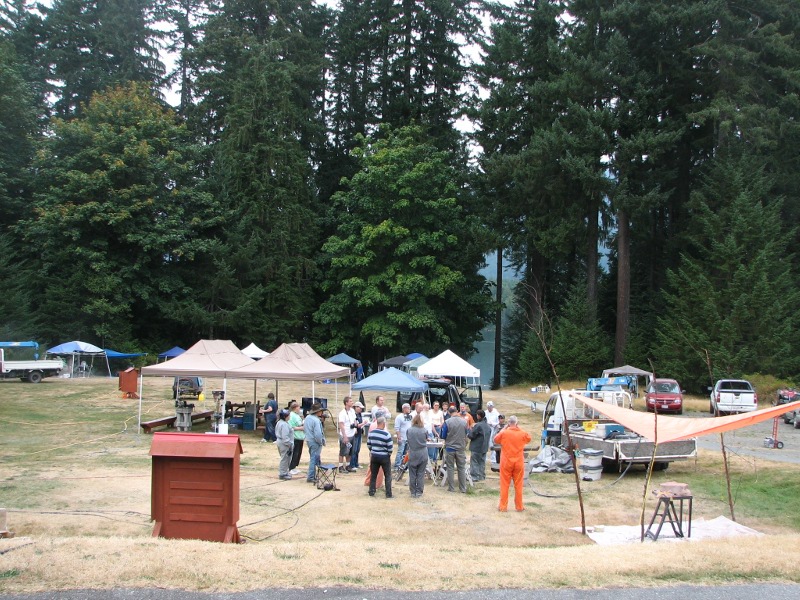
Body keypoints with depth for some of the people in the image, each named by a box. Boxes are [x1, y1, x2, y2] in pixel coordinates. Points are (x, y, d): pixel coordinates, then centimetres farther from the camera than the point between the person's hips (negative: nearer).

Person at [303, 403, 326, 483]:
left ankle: (311, 474, 27)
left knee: (313, 458, 20)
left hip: (309, 440, 9)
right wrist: (321, 442, -12)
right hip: (315, 442, -9)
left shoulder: (307, 417, 5)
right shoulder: (316, 420, -22)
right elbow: (318, 434, -26)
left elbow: (304, 428, 17)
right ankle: (310, 477, 3)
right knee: (314, 459, -1)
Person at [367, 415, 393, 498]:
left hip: (374, 456, 4)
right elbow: (390, 447, -15)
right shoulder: (386, 434, -19)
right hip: (384, 457, -4)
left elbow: (368, 444, 8)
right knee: (388, 476, 7)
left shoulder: (371, 433, -2)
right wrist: (389, 454, 4)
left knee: (373, 475, 15)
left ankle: (371, 492, 18)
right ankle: (388, 494, 6)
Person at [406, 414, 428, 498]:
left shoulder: (409, 431, -7)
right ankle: (419, 492, 9)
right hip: (423, 454, 0)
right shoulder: (424, 431, -9)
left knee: (412, 474, 8)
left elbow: (407, 440, 6)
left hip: (412, 455, 0)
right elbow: (426, 440, 7)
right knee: (421, 474, 6)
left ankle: (413, 492, 13)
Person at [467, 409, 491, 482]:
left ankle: (474, 477, -2)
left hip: (476, 447, -8)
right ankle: (482, 476, 21)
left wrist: (469, 430, 4)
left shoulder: (478, 425, -21)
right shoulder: (487, 425, 6)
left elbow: (471, 435, -17)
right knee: (482, 462, 16)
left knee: (474, 462, -1)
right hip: (484, 447, 8)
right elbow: (489, 435, 16)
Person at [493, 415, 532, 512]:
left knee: (504, 485, 7)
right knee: (518, 485, 11)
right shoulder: (523, 433, -7)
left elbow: (496, 439, 6)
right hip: (519, 463, 1)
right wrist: (519, 428, 9)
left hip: (506, 463, -1)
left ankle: (503, 507, 9)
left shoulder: (504, 433, -12)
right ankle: (519, 506, 17)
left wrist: (504, 429, 6)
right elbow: (529, 438, 15)